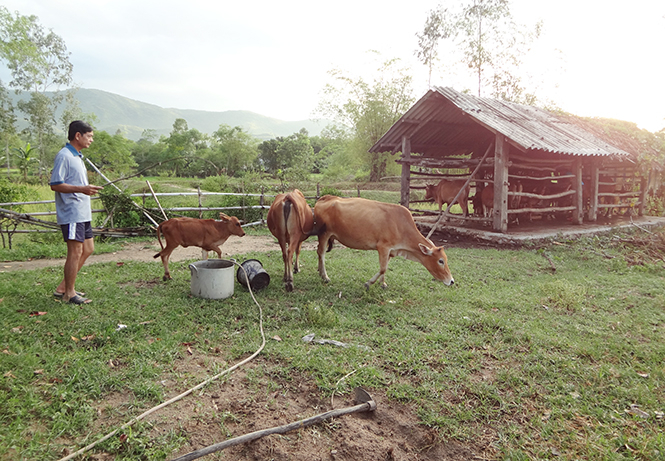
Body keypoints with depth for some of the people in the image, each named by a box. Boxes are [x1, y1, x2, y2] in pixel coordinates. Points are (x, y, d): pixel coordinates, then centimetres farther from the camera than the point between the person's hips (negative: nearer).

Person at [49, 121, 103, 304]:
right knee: (76, 252, -4)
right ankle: (69, 293, 9)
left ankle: (63, 287, 22)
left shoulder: (77, 156, 17)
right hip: (71, 214, -10)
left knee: (88, 249, 13)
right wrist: (82, 189, -28)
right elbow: (55, 185, -19)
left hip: (82, 213, 10)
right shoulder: (64, 156, -13)